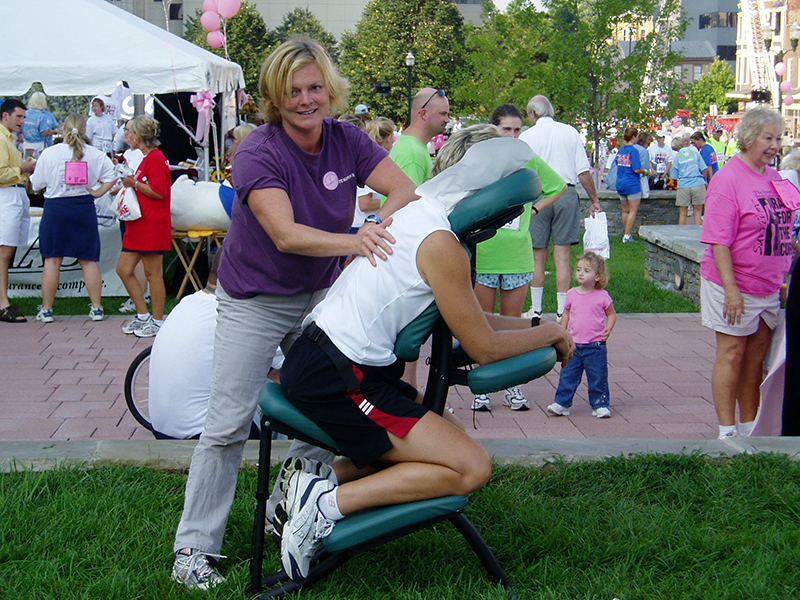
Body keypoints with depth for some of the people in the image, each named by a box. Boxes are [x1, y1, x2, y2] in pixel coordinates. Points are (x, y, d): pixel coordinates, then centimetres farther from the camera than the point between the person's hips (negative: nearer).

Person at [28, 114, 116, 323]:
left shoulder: (49, 153, -7)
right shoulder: (95, 155, -2)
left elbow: (36, 184, 1)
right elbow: (113, 175, 0)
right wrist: (98, 192, 6)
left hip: (56, 208, -2)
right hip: (84, 208, 2)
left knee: (52, 260, 4)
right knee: (88, 260, 8)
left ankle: (46, 310, 8)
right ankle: (96, 308, 10)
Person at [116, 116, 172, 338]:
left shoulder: (155, 158, -12)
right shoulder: (146, 158, 19)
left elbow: (158, 192, -19)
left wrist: (134, 183, -13)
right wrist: (126, 182, 18)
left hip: (153, 225, -10)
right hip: (138, 224, 10)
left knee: (152, 273, -3)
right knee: (124, 270, 9)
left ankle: (157, 321, 6)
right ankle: (142, 316, 17)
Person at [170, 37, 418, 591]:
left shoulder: (347, 141, -7)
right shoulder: (259, 153, -22)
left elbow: (406, 189, -13)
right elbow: (286, 235, -33)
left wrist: (383, 222, -35)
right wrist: (355, 241, -48)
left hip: (320, 297, 5)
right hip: (255, 302, -5)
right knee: (228, 425, -5)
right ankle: (194, 547, 5)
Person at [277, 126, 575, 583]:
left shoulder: (418, 213, 13)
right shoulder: (440, 244, -16)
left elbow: (468, 318, 21)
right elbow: (483, 347, -10)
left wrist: (534, 325, 16)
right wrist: (551, 333, 5)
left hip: (315, 360, 10)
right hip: (335, 381, -10)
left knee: (439, 437, 23)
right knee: (472, 468, -10)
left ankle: (319, 478, 10)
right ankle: (327, 505, -12)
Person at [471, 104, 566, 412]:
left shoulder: (529, 161, 5)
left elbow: (559, 187, 20)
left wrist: (534, 209, 10)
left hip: (518, 256, 2)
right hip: (482, 253, -2)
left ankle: (512, 386, 16)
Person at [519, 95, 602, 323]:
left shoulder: (527, 136, 1)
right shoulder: (570, 132, 6)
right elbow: (584, 172, 4)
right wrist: (594, 200, 11)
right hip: (567, 194, 1)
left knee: (538, 255, 6)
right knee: (562, 255, 2)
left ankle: (536, 310, 11)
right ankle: (562, 311, 3)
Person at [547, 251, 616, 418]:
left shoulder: (602, 296, -4)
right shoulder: (572, 294, 5)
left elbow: (611, 314, 7)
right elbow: (566, 313, 17)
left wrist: (608, 329, -8)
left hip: (595, 346, -3)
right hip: (574, 345, 3)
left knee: (598, 377, 2)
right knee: (568, 375, 4)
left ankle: (600, 405, 14)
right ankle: (561, 404, 12)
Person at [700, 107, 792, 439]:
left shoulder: (775, 178, 9)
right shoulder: (727, 179, -15)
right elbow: (719, 241, -19)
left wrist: (783, 280, 17)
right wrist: (731, 289, -23)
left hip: (768, 287, 7)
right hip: (734, 286, -7)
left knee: (756, 357, 12)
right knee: (732, 354, 1)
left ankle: (748, 429, 22)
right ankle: (727, 433, 9)